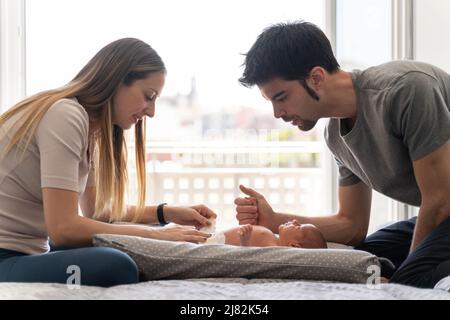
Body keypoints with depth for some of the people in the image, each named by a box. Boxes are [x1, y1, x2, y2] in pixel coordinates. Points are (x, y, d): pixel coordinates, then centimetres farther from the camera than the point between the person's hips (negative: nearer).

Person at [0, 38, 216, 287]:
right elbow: (63, 227, -23)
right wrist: (155, 234, -18)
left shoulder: (89, 127, 14)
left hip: (28, 254, 10)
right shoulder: (66, 115, -16)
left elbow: (96, 211, 19)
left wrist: (167, 213, 8)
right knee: (116, 267, -29)